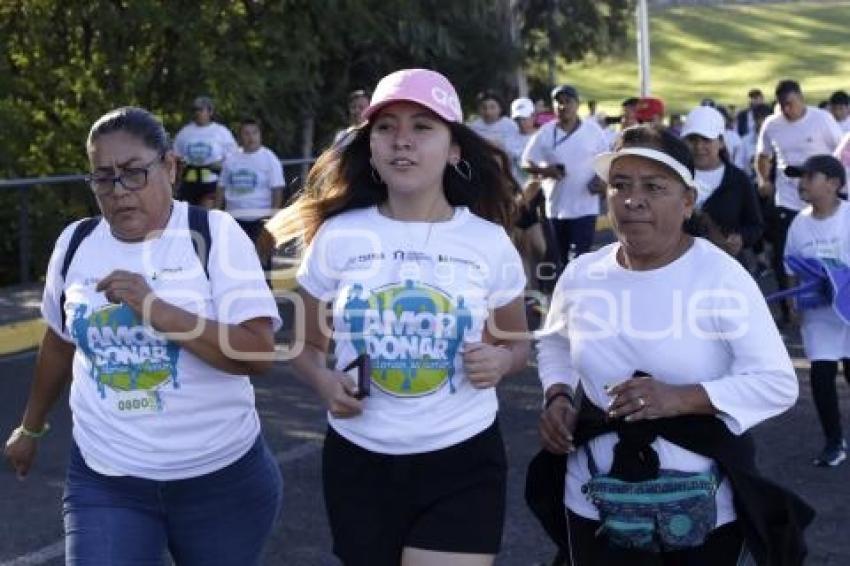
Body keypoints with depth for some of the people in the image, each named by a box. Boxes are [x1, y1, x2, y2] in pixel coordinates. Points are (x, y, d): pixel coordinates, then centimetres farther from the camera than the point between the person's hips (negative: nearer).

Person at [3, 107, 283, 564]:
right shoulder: (75, 244, 2)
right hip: (106, 479, 2)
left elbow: (259, 353, -18)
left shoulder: (215, 234, -10)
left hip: (221, 475, -2)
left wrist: (156, 308, -27)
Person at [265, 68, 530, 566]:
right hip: (359, 460, 1)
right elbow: (308, 345, 9)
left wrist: (499, 361, -11)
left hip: (462, 463, -1)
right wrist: (325, 383, -13)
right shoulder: (338, 236, -2)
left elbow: (518, 343, 12)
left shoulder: (489, 243, -2)